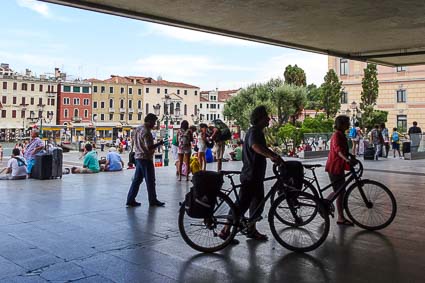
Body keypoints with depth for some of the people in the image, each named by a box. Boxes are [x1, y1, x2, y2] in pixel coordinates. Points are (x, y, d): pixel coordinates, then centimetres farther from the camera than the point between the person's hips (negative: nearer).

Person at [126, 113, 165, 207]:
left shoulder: (137, 129, 10)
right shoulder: (146, 132, -19)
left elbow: (133, 141, 18)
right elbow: (149, 147, -24)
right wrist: (159, 144, -13)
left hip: (138, 157, 9)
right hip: (146, 158, -9)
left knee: (137, 179, 13)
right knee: (150, 180, 2)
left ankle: (130, 200, 14)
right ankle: (153, 201, 12)